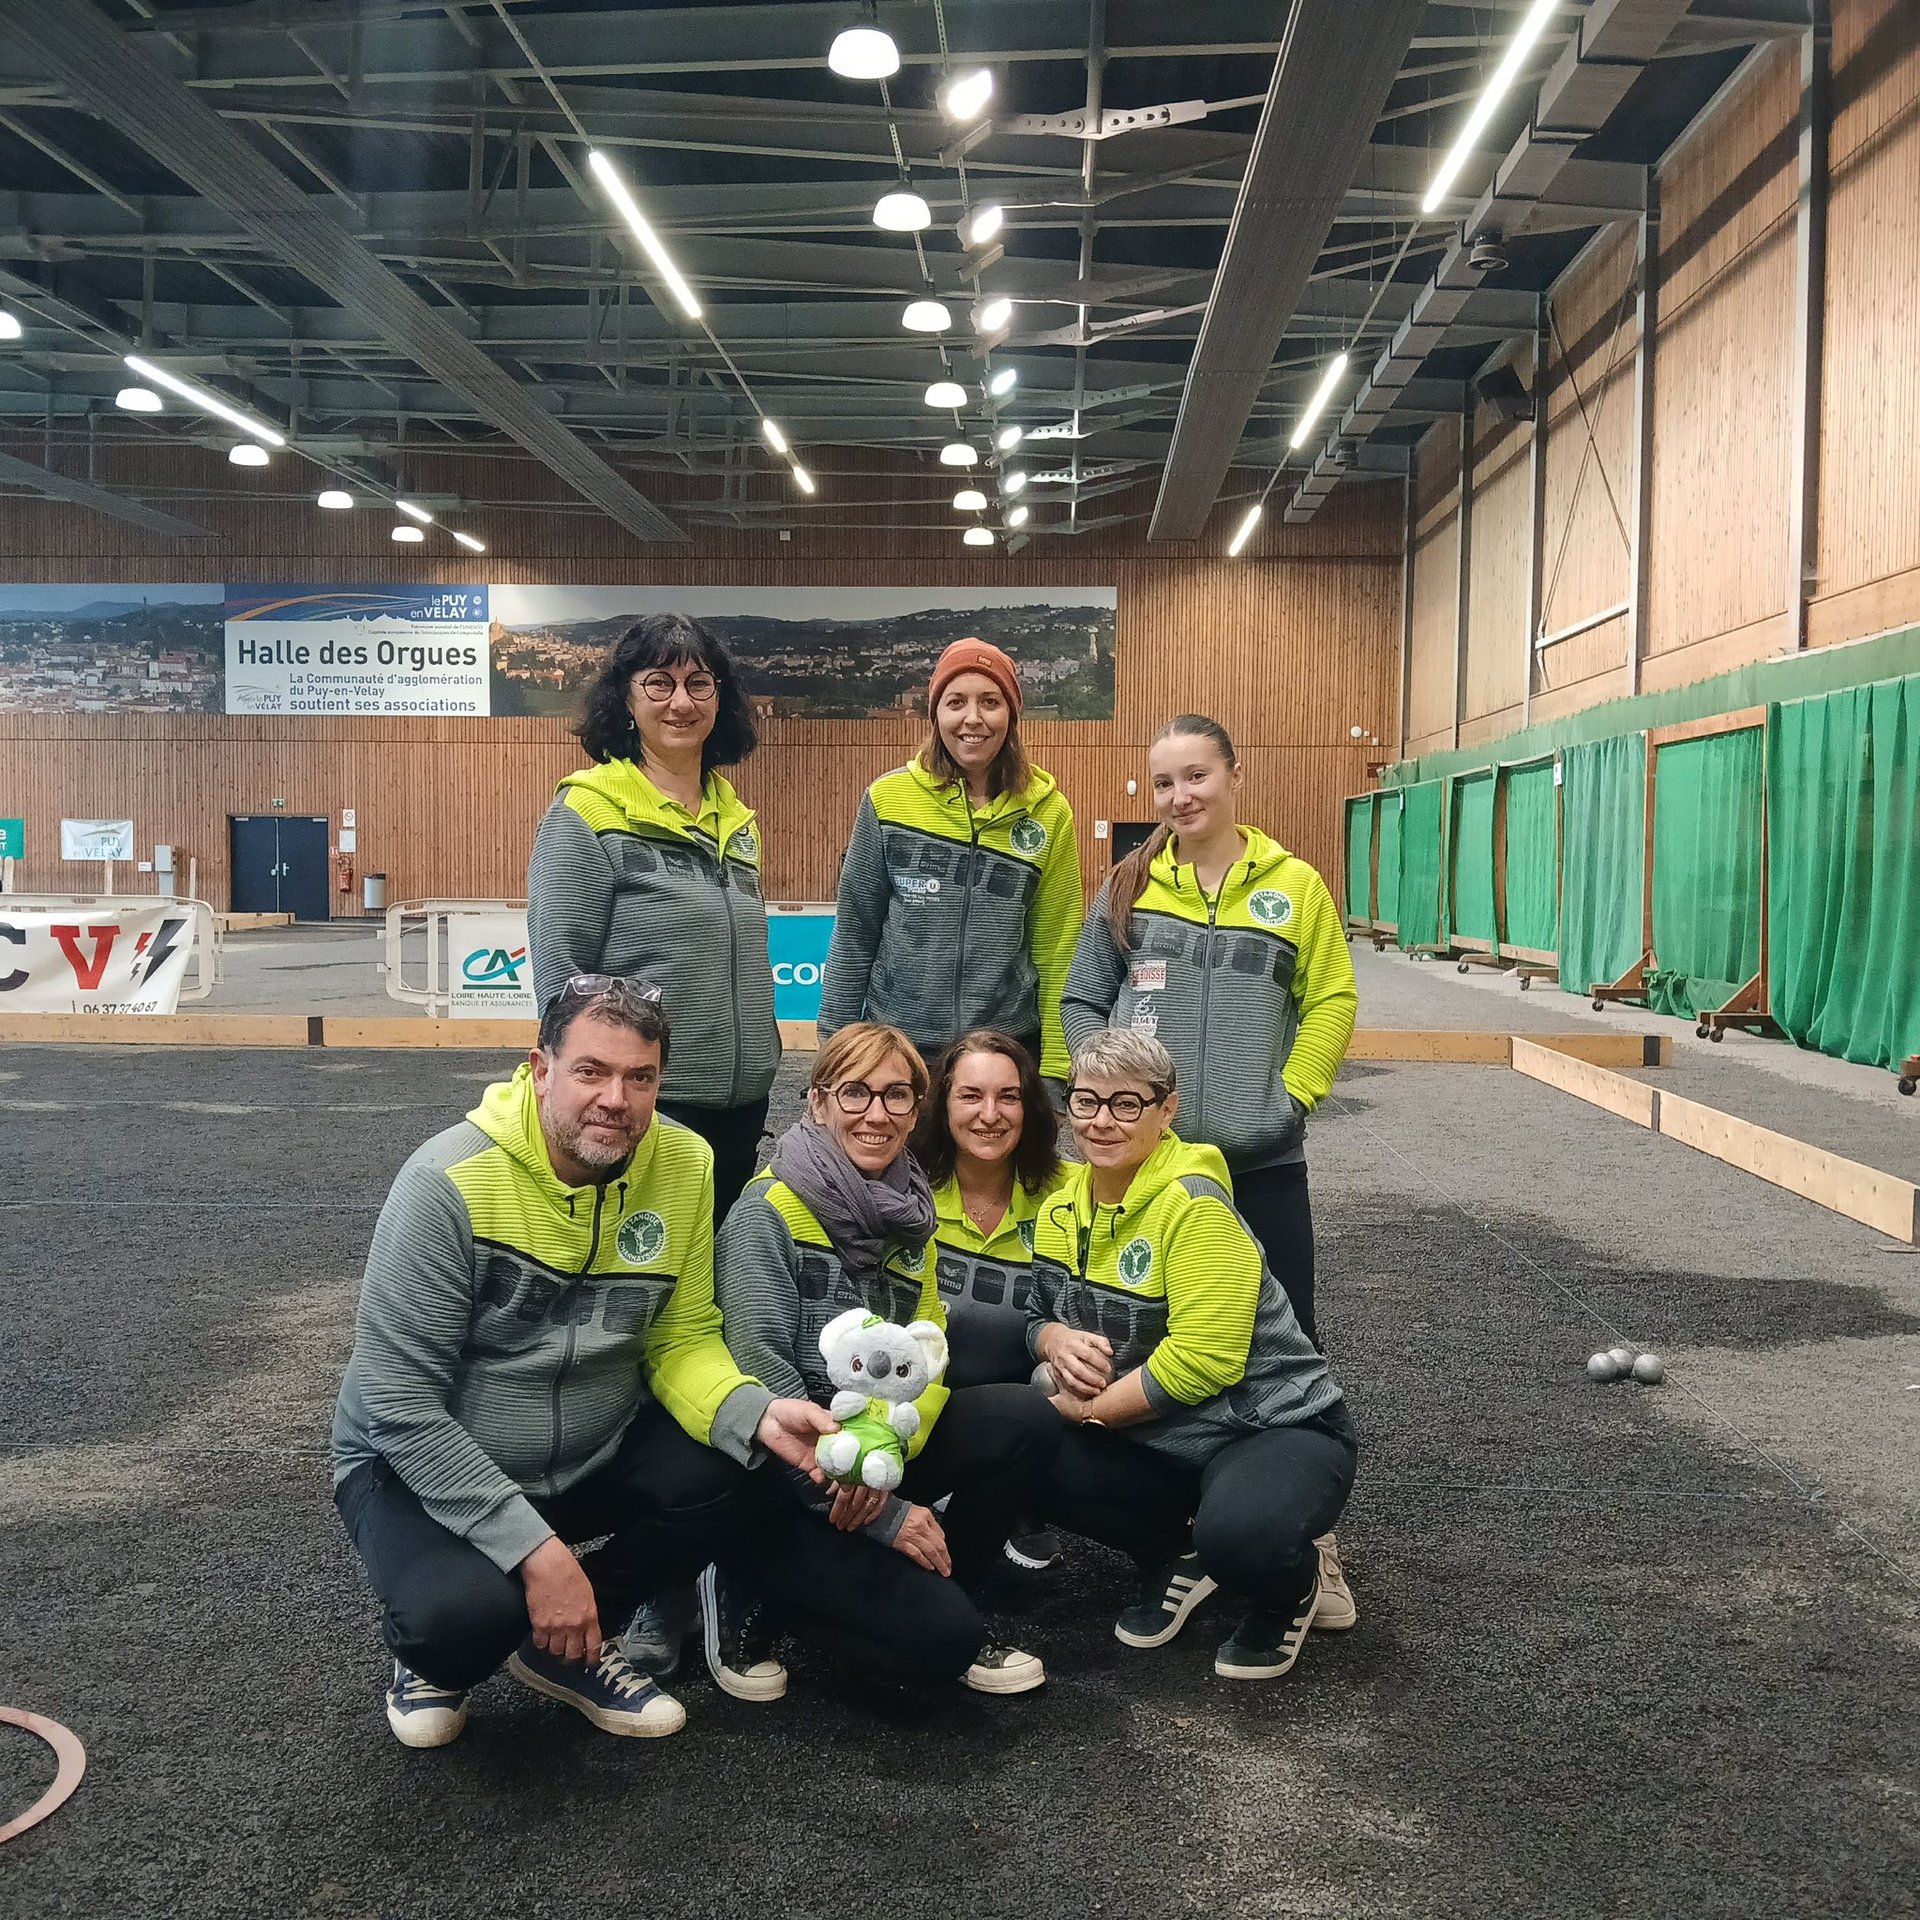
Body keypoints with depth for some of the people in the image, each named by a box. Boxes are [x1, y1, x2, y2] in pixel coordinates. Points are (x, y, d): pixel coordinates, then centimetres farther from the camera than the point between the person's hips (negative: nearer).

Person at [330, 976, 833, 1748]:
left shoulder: (684, 1164, -11)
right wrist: (534, 1547, -27)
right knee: (467, 1612, -32)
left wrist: (758, 1413, -27)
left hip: (593, 1454, 5)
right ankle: (432, 1652, 9)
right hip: (423, 1462, -4)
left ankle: (561, 1643, 7)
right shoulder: (451, 1180, -24)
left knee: (738, 1478, -20)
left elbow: (680, 1340, -5)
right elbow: (400, 1404, -23)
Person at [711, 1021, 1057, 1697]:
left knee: (1028, 1419, -14)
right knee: (939, 1638, -19)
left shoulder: (908, 1212, 4)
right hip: (783, 1475, -7)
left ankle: (934, 1592, 4)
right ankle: (753, 1582, 2)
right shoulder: (771, 1210, -17)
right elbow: (761, 1378, -22)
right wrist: (886, 1514, -21)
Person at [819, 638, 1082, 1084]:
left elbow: (1056, 950, 1)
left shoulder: (1047, 812, -1)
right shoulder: (889, 798, -3)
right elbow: (853, 935, 3)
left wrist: (1054, 1066, -1)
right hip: (897, 1042, 0)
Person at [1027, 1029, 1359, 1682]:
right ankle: (1174, 1557, 9)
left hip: (1275, 1429, -6)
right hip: (1158, 1444, 7)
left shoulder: (1193, 1205, -21)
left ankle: (1291, 1585, 3)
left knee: (1236, 1535, -37)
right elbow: (1040, 1314, 10)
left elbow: (1202, 1359, -26)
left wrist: (1086, 1408, -18)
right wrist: (1055, 1339, -14)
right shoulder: (1064, 1201, 2)